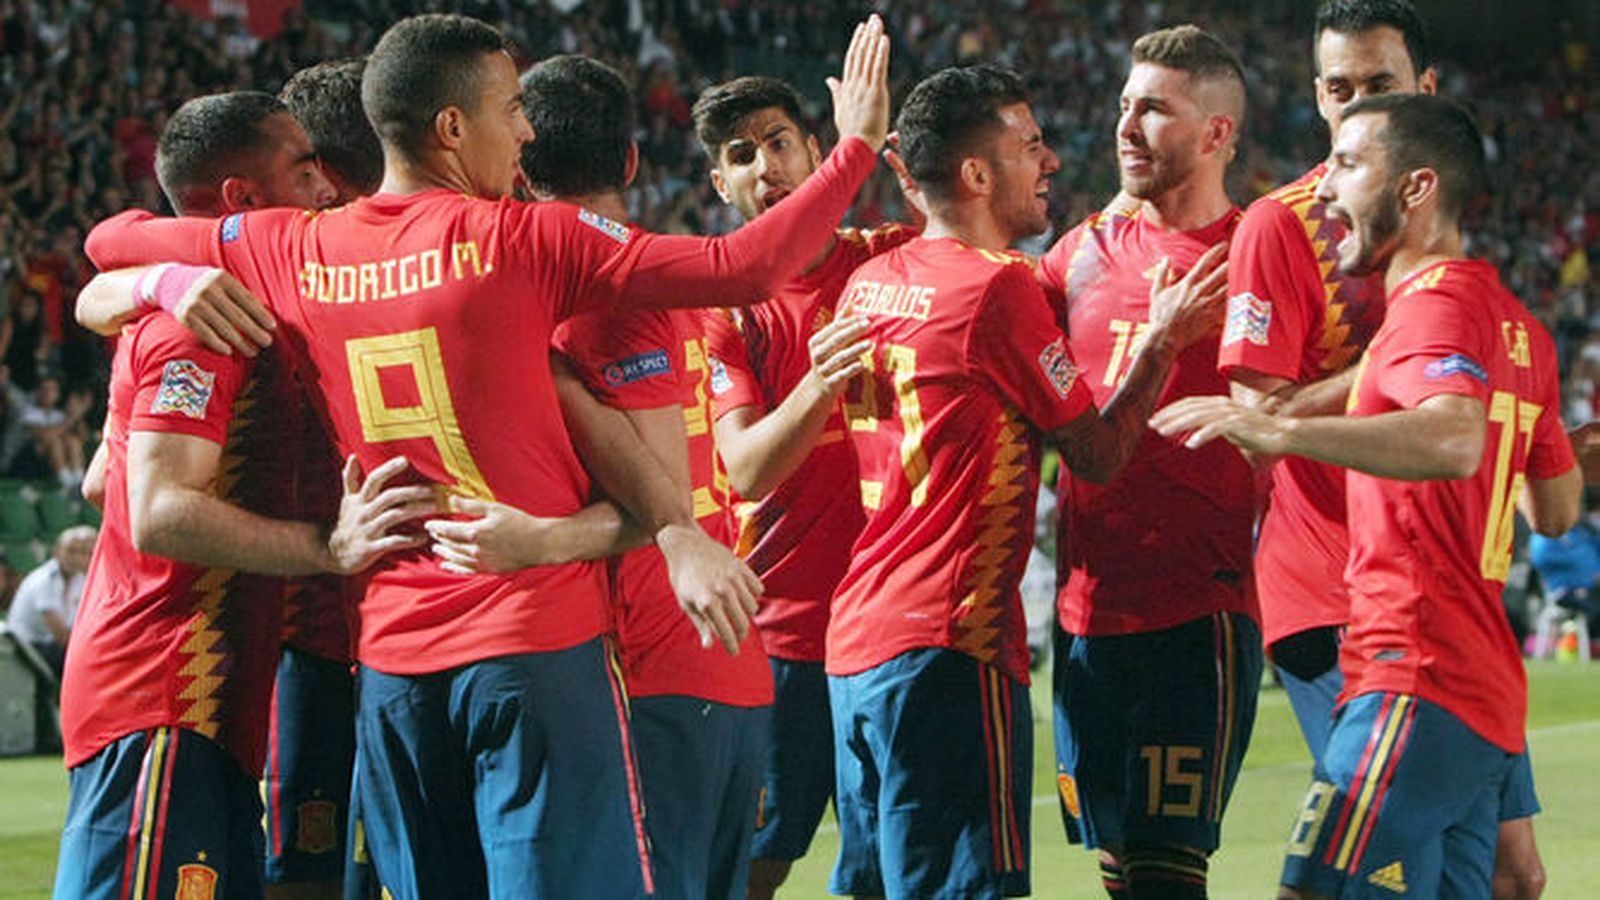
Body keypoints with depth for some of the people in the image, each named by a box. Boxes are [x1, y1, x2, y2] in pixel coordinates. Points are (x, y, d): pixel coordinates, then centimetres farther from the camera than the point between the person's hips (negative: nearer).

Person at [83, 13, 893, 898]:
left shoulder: (295, 253, 5)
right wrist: (858, 144, 0)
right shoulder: (518, 239, -7)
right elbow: (738, 269, -10)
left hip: (391, 658, 5)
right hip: (537, 638, -5)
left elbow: (114, 240, 20)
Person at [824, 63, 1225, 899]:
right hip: (949, 642, -9)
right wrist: (1164, 341, 4)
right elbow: (1098, 455, -6)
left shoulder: (870, 283, 11)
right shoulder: (999, 286, -12)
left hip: (852, 644, 9)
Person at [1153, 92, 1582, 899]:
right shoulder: (1515, 324, 19)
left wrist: (1281, 431, -37)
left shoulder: (1436, 304, -10)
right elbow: (1558, 508, 28)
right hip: (1489, 702, 10)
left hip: (1416, 686, -10)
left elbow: (1455, 440, -31)